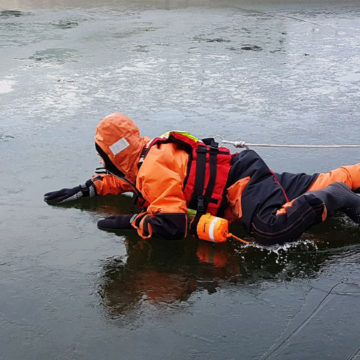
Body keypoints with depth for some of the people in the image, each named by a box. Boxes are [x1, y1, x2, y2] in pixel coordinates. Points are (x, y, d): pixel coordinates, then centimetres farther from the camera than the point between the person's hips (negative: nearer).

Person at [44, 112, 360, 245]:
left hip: (241, 183, -10)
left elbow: (173, 225, -27)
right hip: (245, 174, 10)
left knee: (274, 230, -32)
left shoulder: (153, 169, -22)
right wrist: (85, 190, 22)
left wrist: (130, 222, -16)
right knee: (318, 184, 14)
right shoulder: (146, 153, 9)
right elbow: (123, 180, 30)